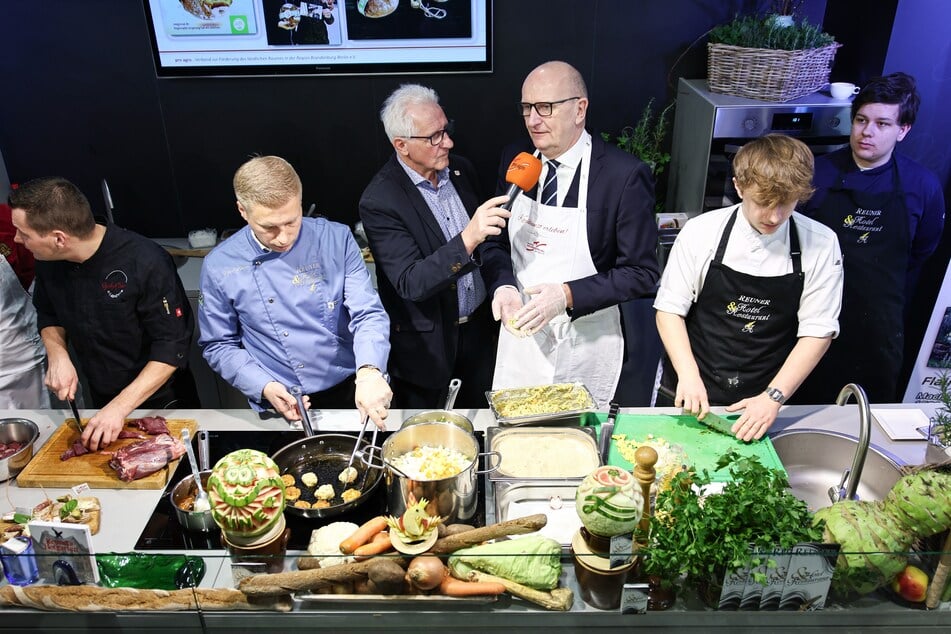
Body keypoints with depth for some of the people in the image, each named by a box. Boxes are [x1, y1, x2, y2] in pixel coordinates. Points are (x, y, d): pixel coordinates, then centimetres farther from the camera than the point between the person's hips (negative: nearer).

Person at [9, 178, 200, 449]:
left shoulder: (146, 262, -30)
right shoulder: (49, 261, -10)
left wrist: (121, 406, -30)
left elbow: (172, 346, -27)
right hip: (101, 400, 5)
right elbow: (48, 315, 9)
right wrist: (57, 354, -12)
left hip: (162, 398, -5)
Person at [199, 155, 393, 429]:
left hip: (351, 391, -1)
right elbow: (218, 345, 2)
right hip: (284, 406, 1)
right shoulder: (220, 266, -8)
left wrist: (369, 372, -31)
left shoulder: (336, 239, -8)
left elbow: (367, 313, -13)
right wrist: (264, 387, -13)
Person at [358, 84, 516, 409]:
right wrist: (467, 240, -39)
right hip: (428, 345, -5)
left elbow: (488, 242, 7)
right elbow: (411, 284, -27)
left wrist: (504, 285, -13)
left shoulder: (461, 169, -2)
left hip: (479, 331, 5)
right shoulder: (380, 200, -21)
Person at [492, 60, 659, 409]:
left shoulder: (625, 175, -16)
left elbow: (642, 273, -13)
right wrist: (504, 286, -11)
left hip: (584, 347, -4)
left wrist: (567, 295, -24)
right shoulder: (514, 159, -1)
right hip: (520, 334, 4)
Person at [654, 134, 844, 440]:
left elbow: (817, 331, -7)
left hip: (761, 405, 0)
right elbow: (670, 309, -6)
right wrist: (688, 375, -17)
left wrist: (773, 397, -14)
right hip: (690, 397, 0)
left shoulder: (820, 244, -9)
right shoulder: (702, 231, -10)